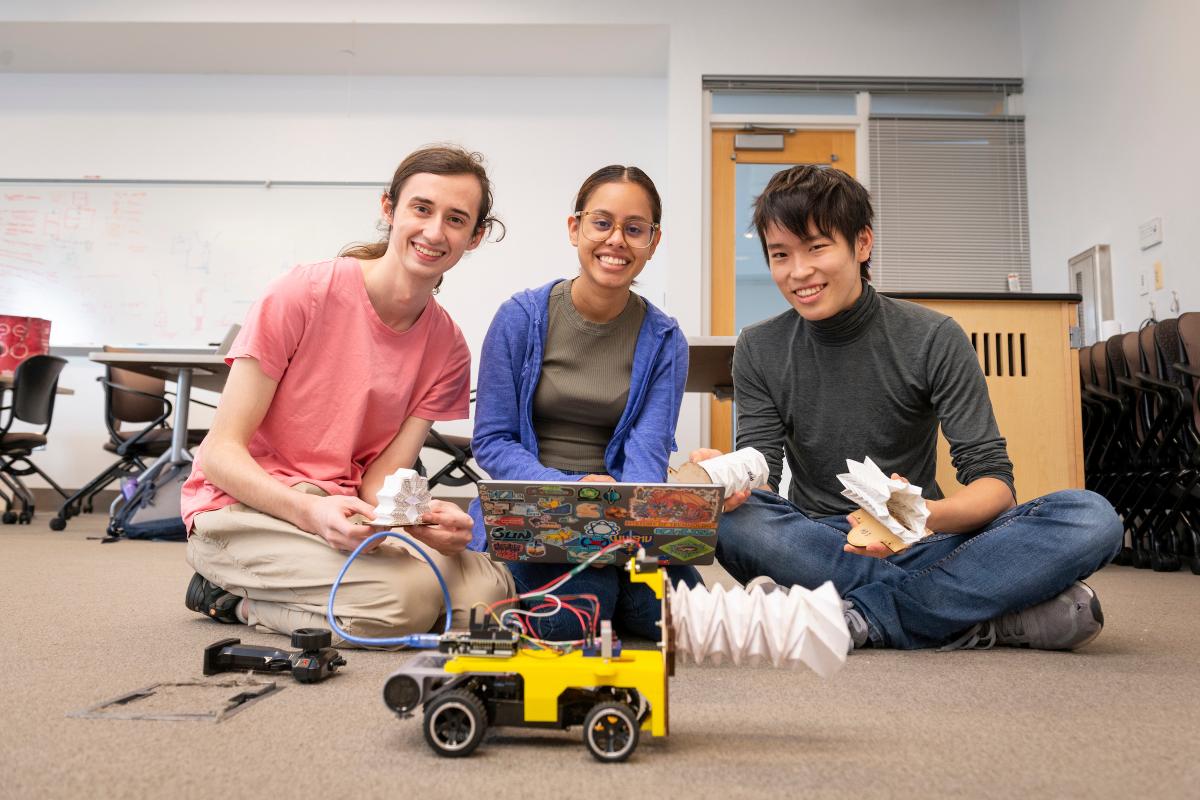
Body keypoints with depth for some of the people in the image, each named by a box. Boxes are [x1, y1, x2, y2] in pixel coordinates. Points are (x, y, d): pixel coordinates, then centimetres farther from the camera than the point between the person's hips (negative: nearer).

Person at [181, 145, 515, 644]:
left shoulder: (447, 347, 0)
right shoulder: (304, 294, -14)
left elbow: (382, 477, -4)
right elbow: (219, 452, -14)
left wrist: (427, 518, -28)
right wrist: (311, 512, -31)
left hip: (346, 516, 6)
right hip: (245, 508, -6)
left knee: (487, 591, -19)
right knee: (406, 596, -31)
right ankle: (234, 596, -1)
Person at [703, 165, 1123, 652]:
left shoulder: (934, 339, -5)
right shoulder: (759, 351, -1)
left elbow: (993, 479, -11)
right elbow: (760, 479, -6)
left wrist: (926, 516, -34)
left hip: (920, 543, 0)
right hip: (815, 544, 1)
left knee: (1093, 518, -23)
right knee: (729, 518, -33)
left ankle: (861, 615, -29)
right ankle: (985, 620, -27)